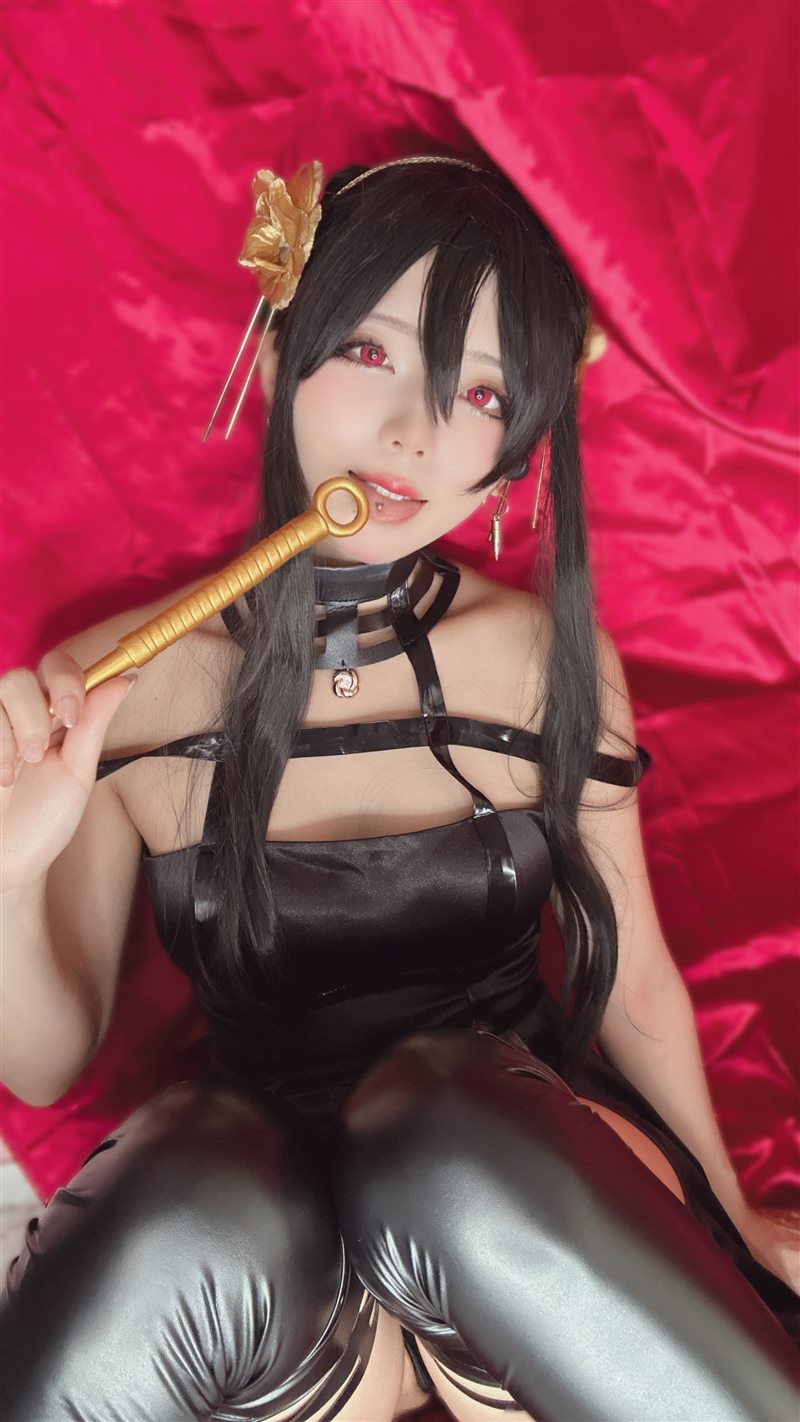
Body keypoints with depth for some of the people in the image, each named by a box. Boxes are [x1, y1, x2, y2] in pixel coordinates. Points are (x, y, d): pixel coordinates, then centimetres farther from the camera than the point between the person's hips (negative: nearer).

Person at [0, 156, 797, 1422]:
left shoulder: (555, 667, -5)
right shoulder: (117, 691, -6)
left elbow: (637, 986, 4)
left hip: (527, 1192, 3)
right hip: (251, 1264, -2)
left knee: (446, 1114, -33)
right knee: (182, 1208, -37)